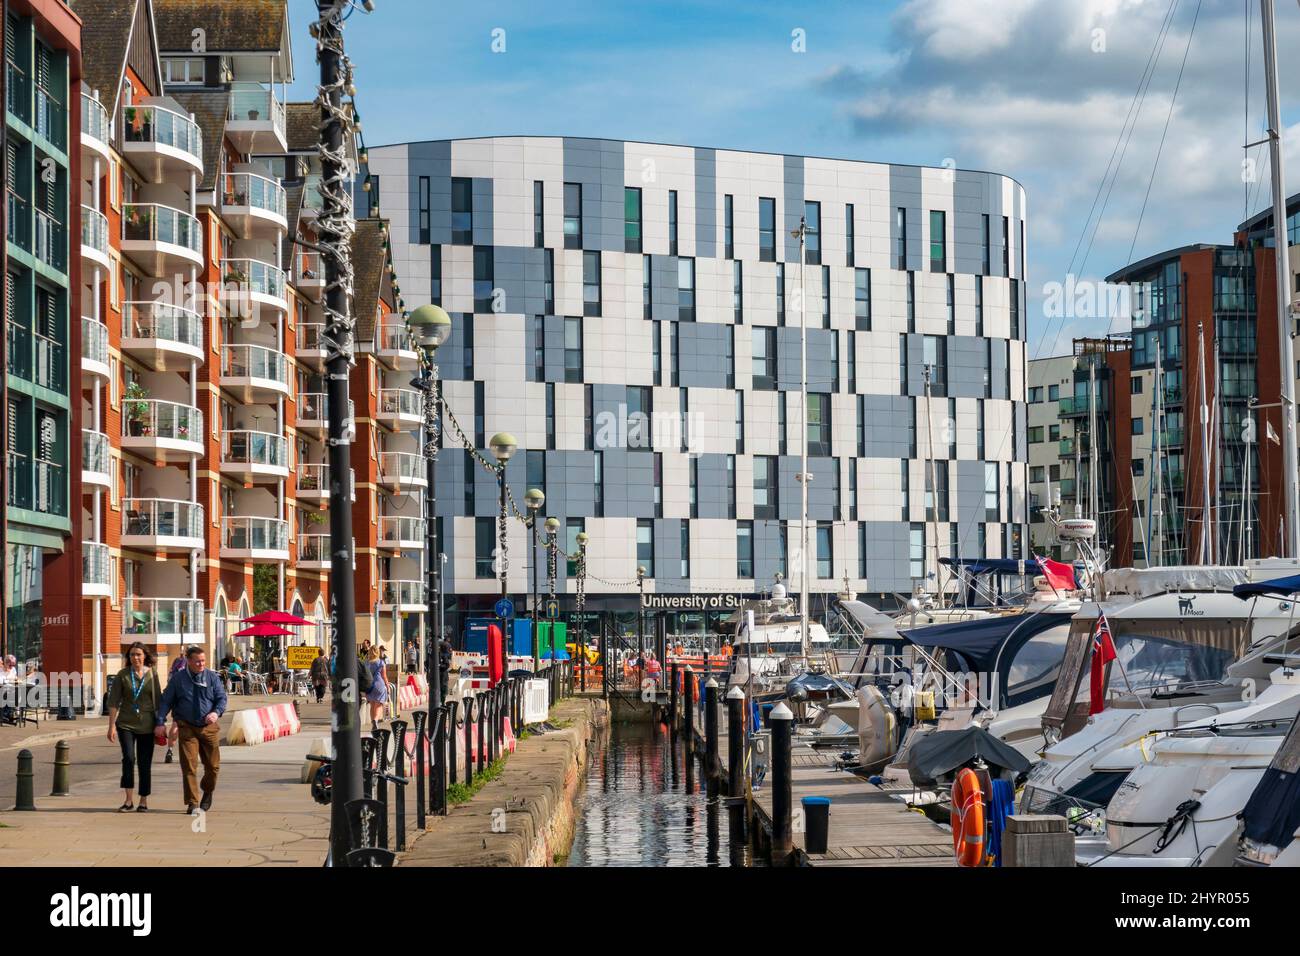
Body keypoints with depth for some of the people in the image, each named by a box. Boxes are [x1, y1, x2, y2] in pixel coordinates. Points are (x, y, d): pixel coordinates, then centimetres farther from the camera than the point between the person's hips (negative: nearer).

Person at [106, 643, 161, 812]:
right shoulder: (122, 675, 1)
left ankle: (144, 801, 14)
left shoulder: (152, 675, 3)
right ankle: (128, 800, -11)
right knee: (128, 758, -17)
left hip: (146, 725, 1)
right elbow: (114, 701, 1)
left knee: (145, 763, 3)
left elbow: (158, 702, 6)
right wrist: (111, 725, -5)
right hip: (126, 724, -1)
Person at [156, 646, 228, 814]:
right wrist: (160, 722, -8)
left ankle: (207, 792, 37)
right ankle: (192, 802, -3)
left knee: (213, 765, 9)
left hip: (210, 727, 2)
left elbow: (222, 699, 2)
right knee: (189, 766, -8)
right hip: (187, 728, -2)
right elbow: (166, 701, 2)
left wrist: (216, 712, -19)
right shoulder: (178, 679, 1)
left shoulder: (212, 678, 4)